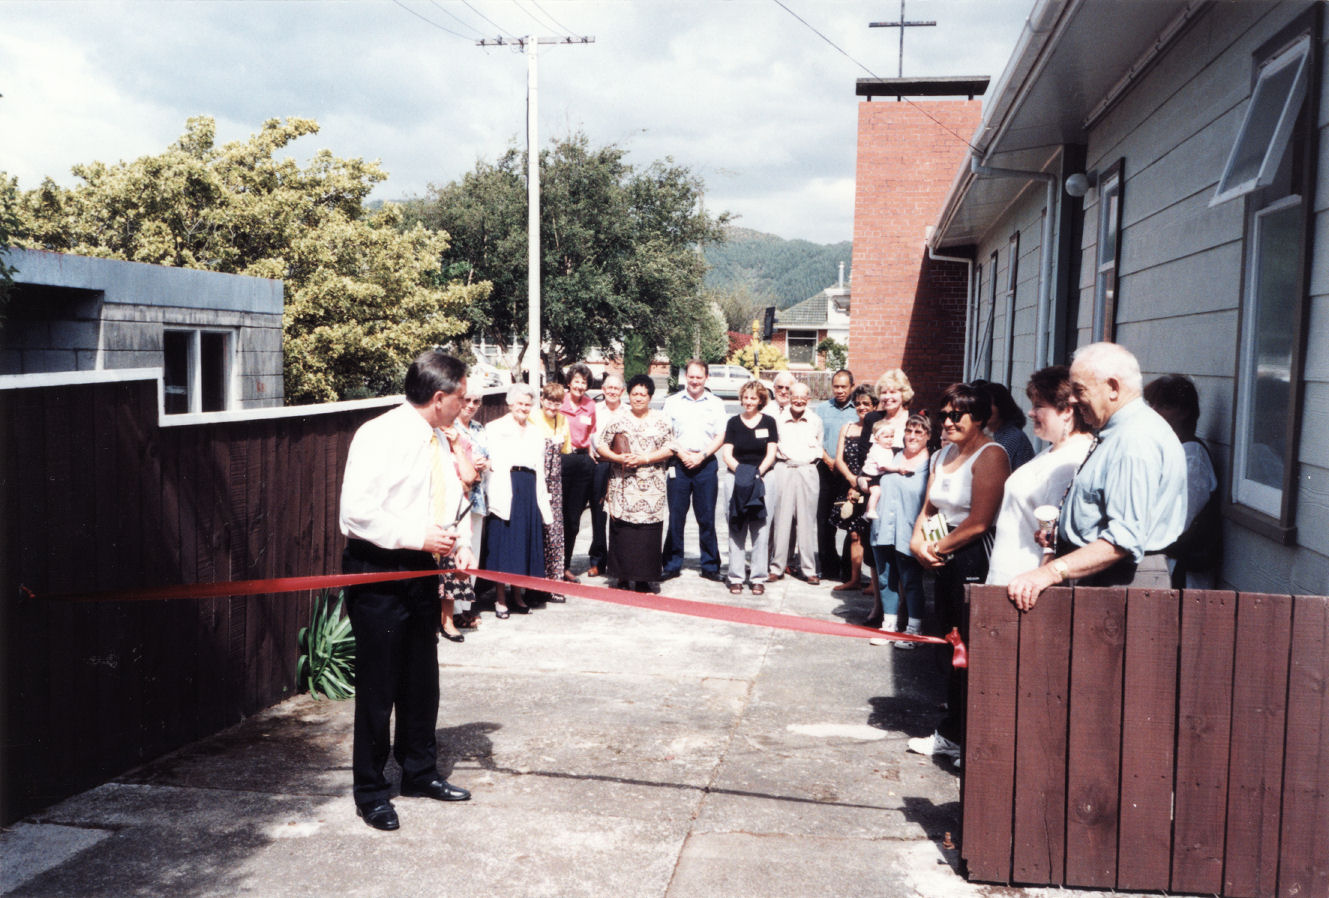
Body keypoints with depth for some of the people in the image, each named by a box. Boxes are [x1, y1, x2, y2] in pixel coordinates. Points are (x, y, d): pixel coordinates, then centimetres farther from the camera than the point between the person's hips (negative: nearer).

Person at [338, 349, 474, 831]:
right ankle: (370, 790, 18)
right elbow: (357, 511, -23)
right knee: (377, 685, 2)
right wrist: (419, 536, -23)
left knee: (422, 680, 17)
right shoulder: (381, 435, -16)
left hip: (422, 572, 8)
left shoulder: (438, 442, 10)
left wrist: (458, 542, 0)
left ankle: (420, 771, 35)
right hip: (378, 574, -8)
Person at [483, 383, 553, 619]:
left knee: (525, 540, 6)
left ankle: (517, 594, 18)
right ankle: (500, 598, 3)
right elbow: (491, 463, -6)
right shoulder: (495, 428, 5)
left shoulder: (536, 431, 20)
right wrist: (492, 494, -17)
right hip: (505, 487, -5)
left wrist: (544, 497, 11)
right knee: (503, 540, -4)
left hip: (529, 489, 5)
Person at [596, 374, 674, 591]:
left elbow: (670, 449, 3)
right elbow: (600, 445, 8)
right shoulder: (618, 419, 8)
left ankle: (643, 580, 5)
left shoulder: (661, 421, 7)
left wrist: (645, 459, -10)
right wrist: (619, 458, -10)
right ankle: (622, 577, 7)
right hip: (623, 484, 0)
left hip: (652, 486, 0)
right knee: (622, 530, -3)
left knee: (648, 532, -3)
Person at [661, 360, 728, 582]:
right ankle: (672, 565, 10)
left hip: (706, 464, 0)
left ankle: (710, 566, 10)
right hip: (678, 463, 0)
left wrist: (702, 455, -9)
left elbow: (720, 436, 4)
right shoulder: (673, 401, 8)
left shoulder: (716, 403, 9)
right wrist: (682, 454, -8)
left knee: (707, 517, 2)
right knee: (676, 516, 2)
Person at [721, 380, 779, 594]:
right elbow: (726, 454, 3)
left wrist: (758, 472, -12)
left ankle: (759, 577, 5)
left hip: (762, 479, 0)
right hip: (736, 479, 1)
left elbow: (771, 453, 3)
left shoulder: (768, 422, 8)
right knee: (736, 530, 2)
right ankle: (736, 577, 7)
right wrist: (742, 471, -12)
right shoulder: (733, 422, 8)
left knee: (761, 529, -1)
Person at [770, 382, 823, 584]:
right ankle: (776, 566, 7)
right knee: (780, 519, -1)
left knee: (807, 521, 2)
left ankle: (809, 569, 9)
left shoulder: (815, 421, 8)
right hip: (783, 470, -1)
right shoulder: (779, 419, 3)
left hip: (808, 471, 1)